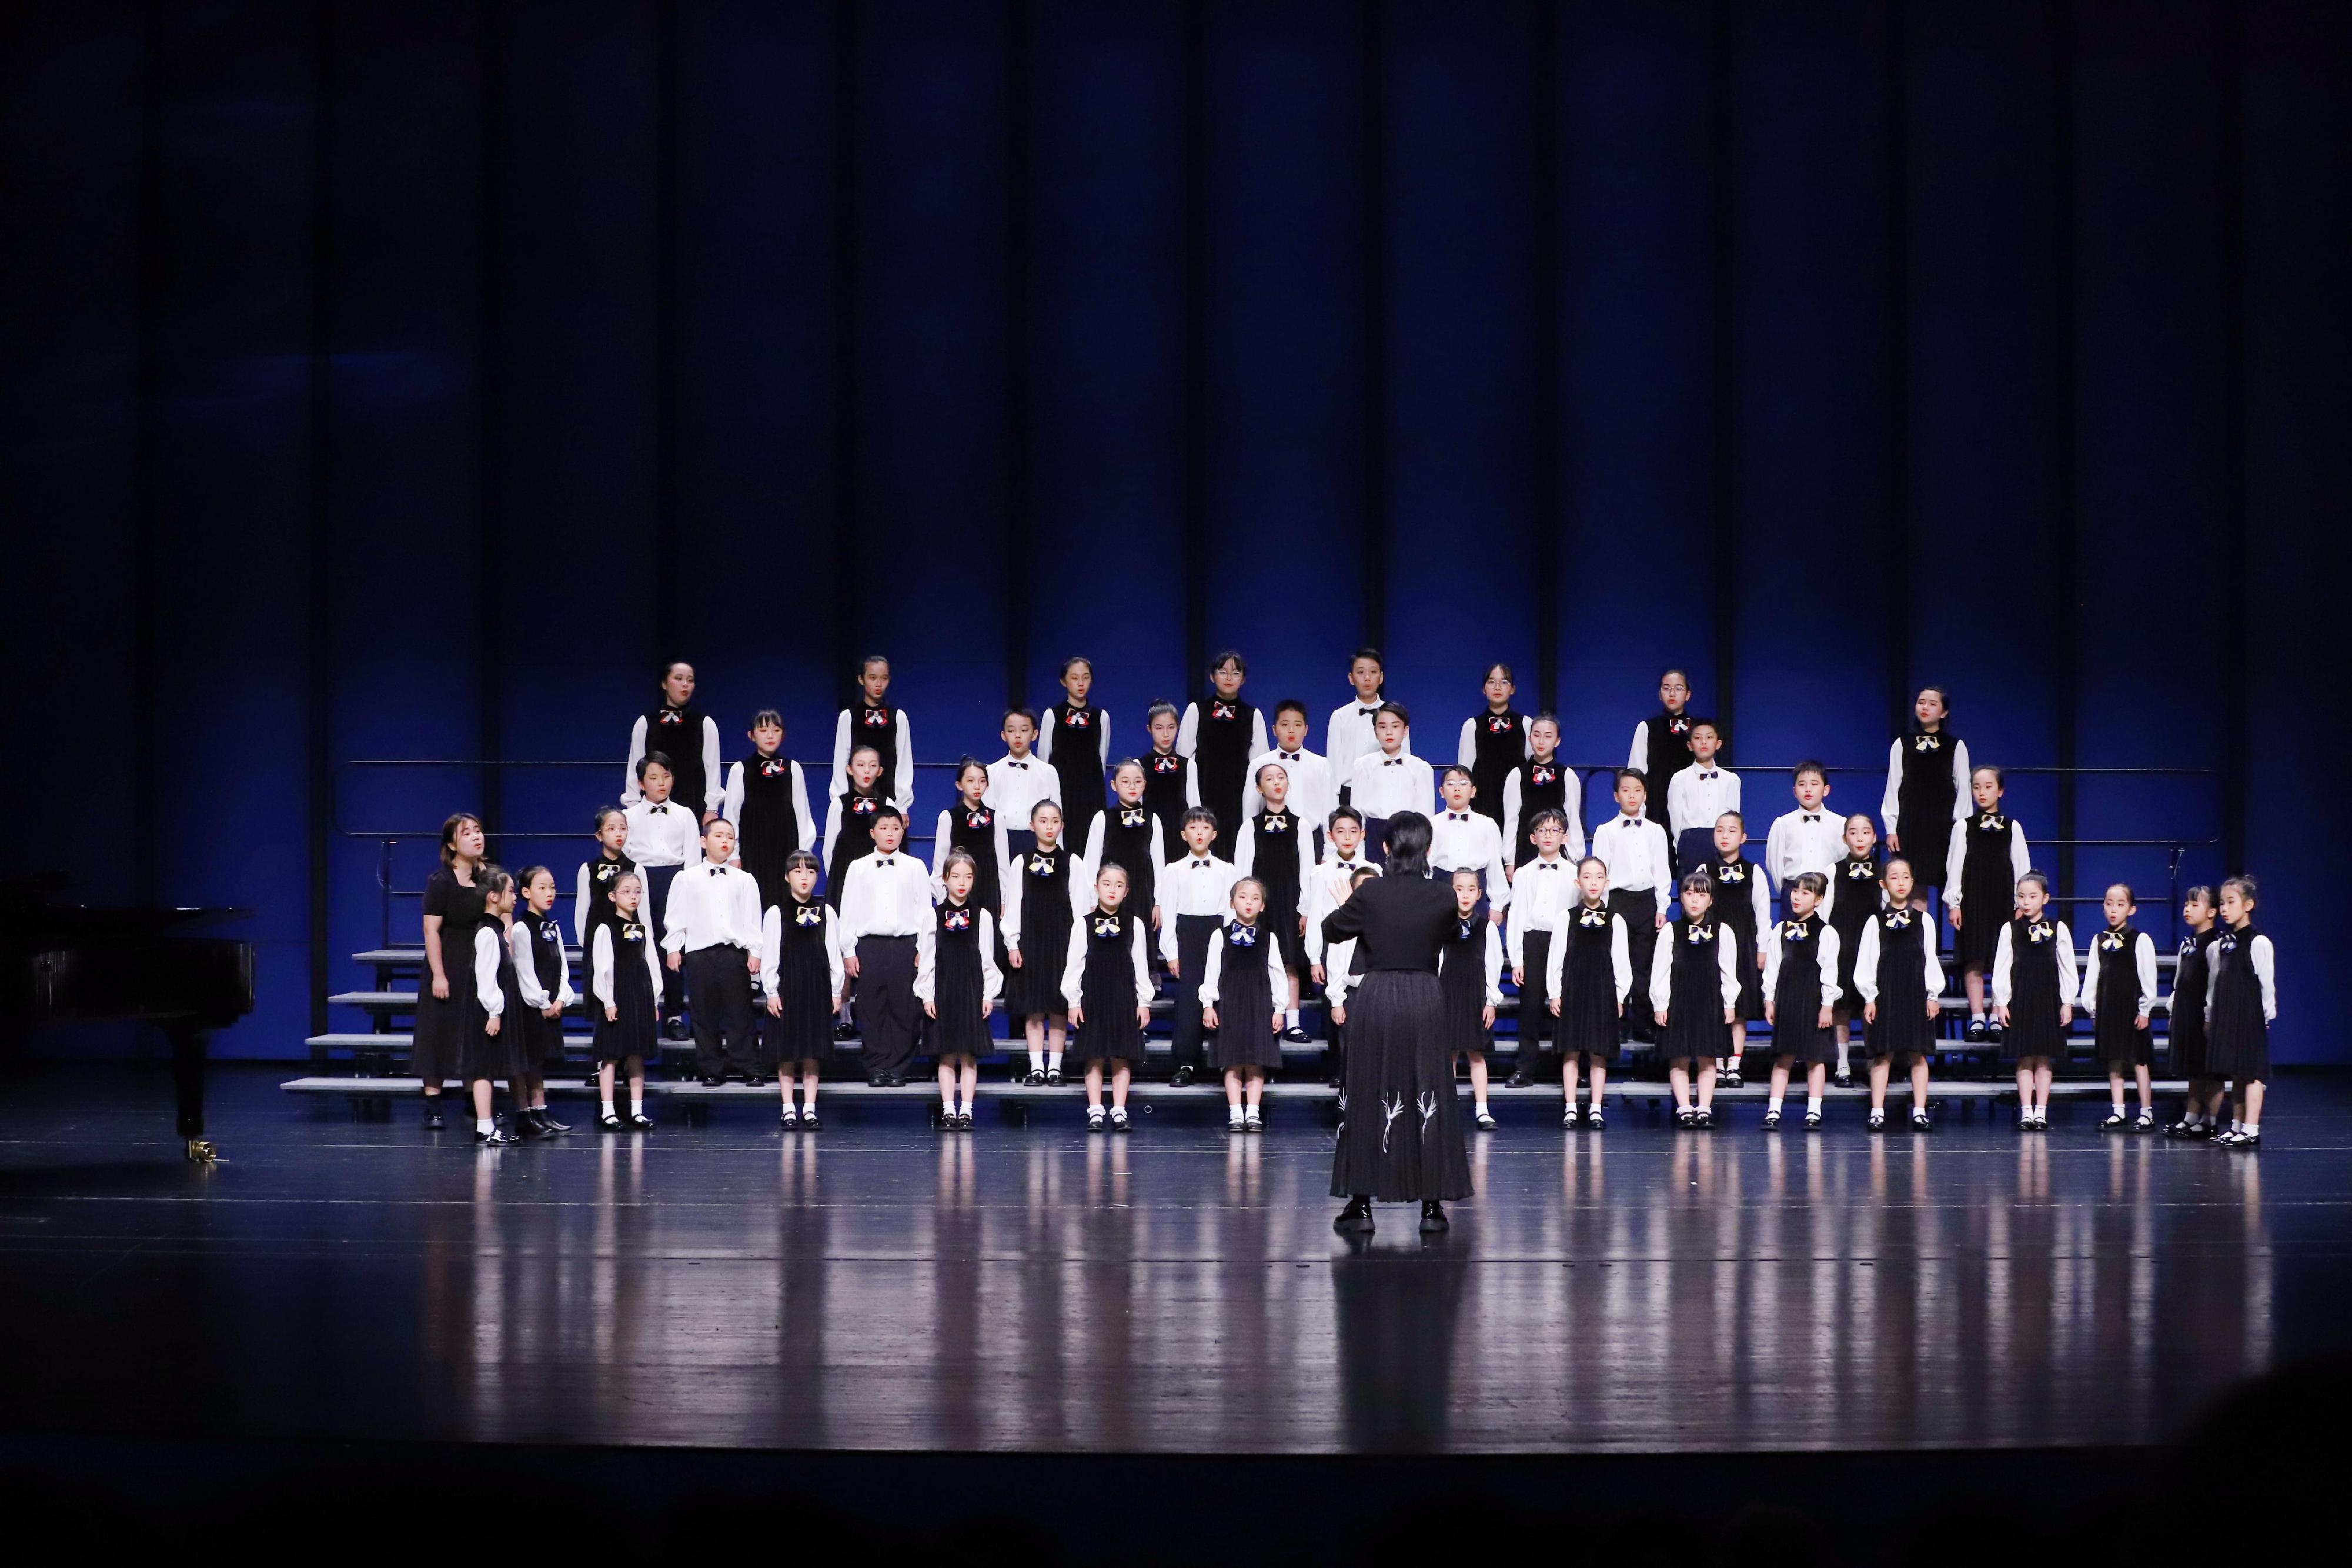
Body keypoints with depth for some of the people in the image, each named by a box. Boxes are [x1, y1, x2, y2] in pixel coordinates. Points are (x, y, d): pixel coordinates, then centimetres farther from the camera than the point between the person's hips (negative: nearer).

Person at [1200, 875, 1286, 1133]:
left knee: (1256, 1062, 0)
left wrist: (1279, 1009, 3)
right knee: (1232, 1061, -1)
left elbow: (1276, 974, 7)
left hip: (1260, 1005, 1)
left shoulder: (1268, 938, 6)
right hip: (1229, 1003, -1)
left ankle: (1253, 1113, 2)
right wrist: (1208, 1005, -2)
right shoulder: (1221, 936, 3)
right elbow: (1211, 972, 3)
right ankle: (1235, 1114, 0)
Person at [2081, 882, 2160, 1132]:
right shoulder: (2099, 941, 9)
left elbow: (2148, 976, -7)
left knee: (2139, 1060, -3)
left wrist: (2144, 1009, -10)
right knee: (2114, 1061, 8)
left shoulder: (2140, 940, -5)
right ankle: (2117, 1113, 12)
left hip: (2132, 1006, -5)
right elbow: (2092, 975, 11)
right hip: (2107, 1007, 5)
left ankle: (2147, 1114, 1)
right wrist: (2091, 1006, 6)